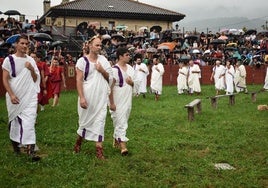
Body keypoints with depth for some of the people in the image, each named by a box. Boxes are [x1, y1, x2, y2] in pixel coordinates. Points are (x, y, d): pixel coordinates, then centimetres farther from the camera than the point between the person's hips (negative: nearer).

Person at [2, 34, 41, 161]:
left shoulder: (31, 60, 8)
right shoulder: (9, 60, -3)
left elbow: (36, 79, 10)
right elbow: (5, 79, -5)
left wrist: (31, 69, -9)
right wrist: (11, 95, -15)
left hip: (30, 97, 2)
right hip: (15, 97, -1)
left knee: (29, 122, -8)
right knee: (15, 121, 12)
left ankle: (30, 150, -11)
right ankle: (15, 143, 34)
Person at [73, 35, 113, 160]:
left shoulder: (103, 59, 6)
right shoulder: (82, 60, -6)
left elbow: (110, 78, 10)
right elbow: (79, 80, -10)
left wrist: (102, 71, -9)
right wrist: (81, 97, -17)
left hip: (101, 96, 3)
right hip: (87, 96, -3)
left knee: (100, 120, 0)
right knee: (86, 120, 11)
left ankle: (99, 149, 3)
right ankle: (79, 140, 37)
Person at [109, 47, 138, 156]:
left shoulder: (130, 68, 8)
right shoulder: (114, 69, -14)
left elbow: (136, 83, 16)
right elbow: (110, 88, -15)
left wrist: (132, 82, -8)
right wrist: (111, 103, -17)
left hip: (127, 100, 7)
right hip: (118, 101, -7)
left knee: (121, 122, 17)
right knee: (121, 123, -6)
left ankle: (116, 140, 33)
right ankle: (123, 146, -4)